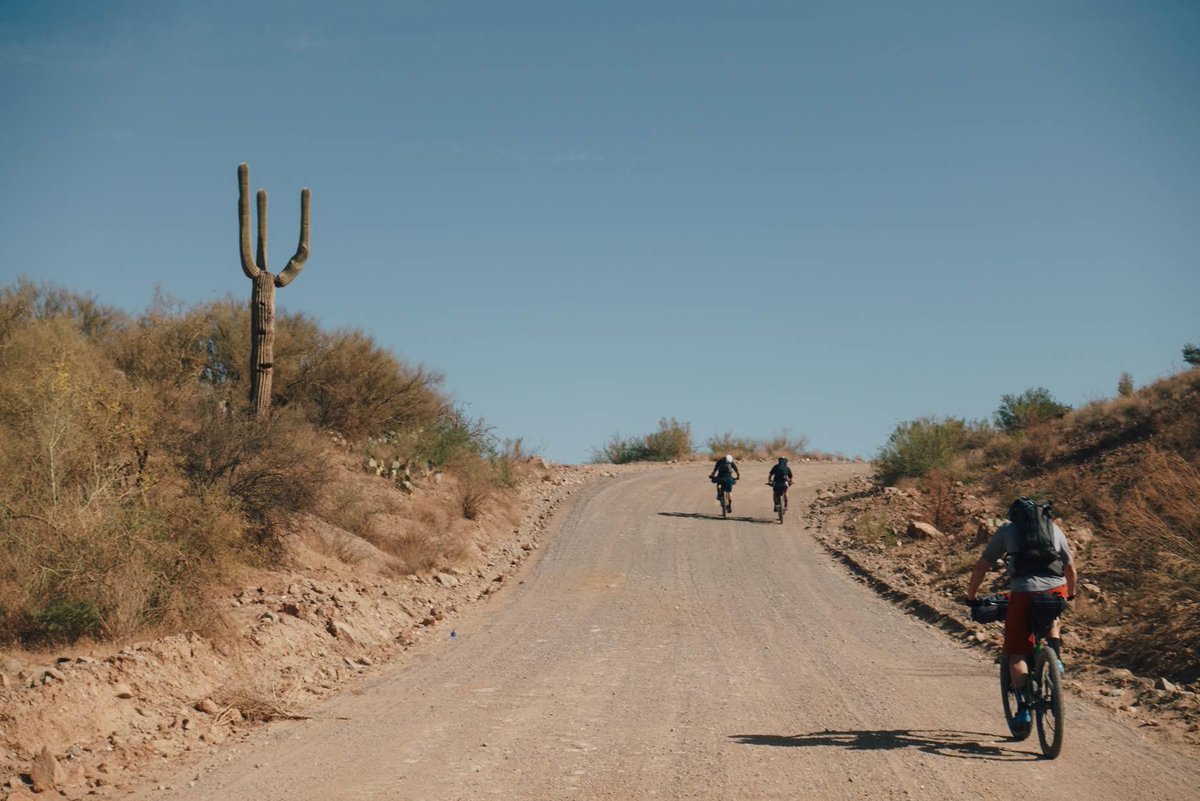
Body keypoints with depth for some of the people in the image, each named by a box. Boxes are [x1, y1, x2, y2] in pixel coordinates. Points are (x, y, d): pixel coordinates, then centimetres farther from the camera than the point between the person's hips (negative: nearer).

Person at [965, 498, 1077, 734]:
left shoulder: (1007, 529, 21)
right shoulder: (1054, 528, 26)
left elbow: (982, 566, 19)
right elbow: (1070, 568, 34)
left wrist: (971, 597, 30)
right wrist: (1071, 594, 51)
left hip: (1024, 592, -3)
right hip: (1056, 589, 3)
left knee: (1017, 653, 9)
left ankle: (1023, 708, -2)